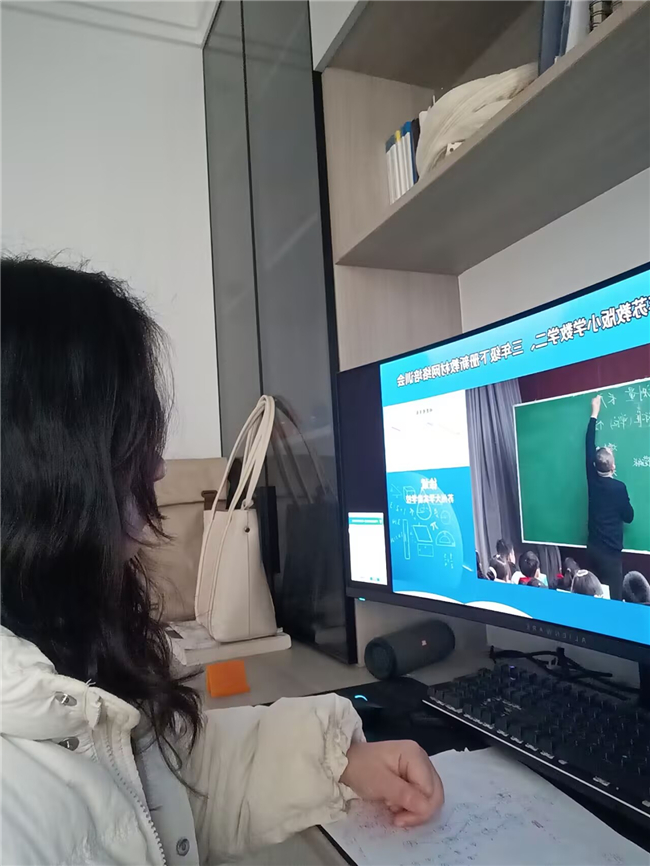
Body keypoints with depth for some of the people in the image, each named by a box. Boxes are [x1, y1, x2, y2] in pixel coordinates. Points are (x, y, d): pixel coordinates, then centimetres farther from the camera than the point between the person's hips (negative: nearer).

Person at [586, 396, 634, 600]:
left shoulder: (592, 479, -1)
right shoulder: (618, 487, -14)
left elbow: (589, 446, 9)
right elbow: (629, 516, -1)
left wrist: (594, 414, 15)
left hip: (593, 547, 6)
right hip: (610, 550, -5)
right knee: (614, 595, -2)